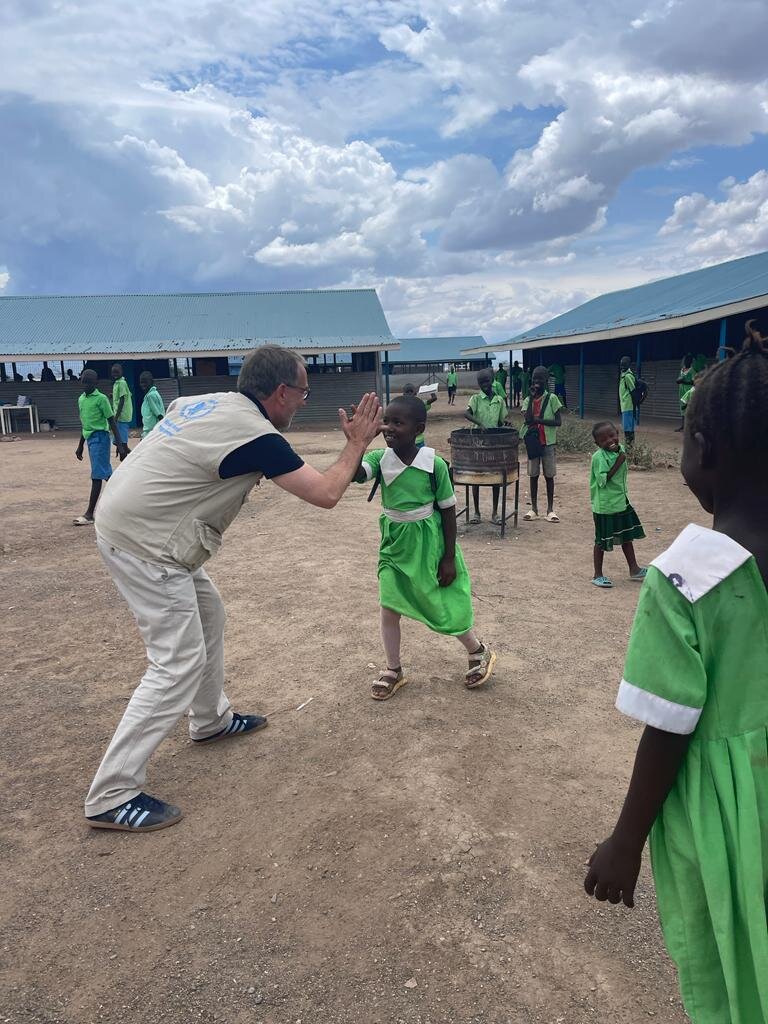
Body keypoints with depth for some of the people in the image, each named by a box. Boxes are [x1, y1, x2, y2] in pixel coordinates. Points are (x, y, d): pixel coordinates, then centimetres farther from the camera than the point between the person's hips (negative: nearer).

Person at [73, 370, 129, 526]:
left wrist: (119, 443, -13)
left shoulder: (101, 398, -8)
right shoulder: (81, 399, 14)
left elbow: (111, 421, -9)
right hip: (90, 438, 8)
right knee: (106, 473, 13)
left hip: (100, 438, -8)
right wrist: (80, 446, 22)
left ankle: (89, 514, -10)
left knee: (97, 475, -9)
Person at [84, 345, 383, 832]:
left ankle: (212, 720, 39)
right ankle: (111, 796, 0)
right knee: (179, 664, -6)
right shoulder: (255, 435, -19)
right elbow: (326, 494, -16)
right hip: (144, 545, -10)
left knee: (208, 615, 22)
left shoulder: (202, 401, 7)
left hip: (126, 521, 10)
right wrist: (357, 442, -2)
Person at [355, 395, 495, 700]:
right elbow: (354, 474, -30)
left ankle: (479, 652, 35)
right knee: (389, 607, 6)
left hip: (427, 544, -3)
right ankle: (393, 670, 27)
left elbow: (448, 511, -10)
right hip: (394, 544, 3)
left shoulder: (434, 463, -17)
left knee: (443, 606, 8)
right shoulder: (380, 458, -10)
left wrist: (449, 557, -9)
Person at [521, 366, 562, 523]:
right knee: (533, 475, 7)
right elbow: (527, 419, -15)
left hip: (548, 442, -2)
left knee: (549, 475, 4)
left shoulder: (552, 398, -4)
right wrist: (531, 397, -15)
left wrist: (539, 420, -17)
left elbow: (559, 422, -9)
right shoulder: (527, 400, 3)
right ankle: (533, 508, 17)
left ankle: (550, 509, 12)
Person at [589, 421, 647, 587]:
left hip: (621, 502, 8)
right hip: (604, 506, -8)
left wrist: (623, 494, 13)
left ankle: (634, 569, 33)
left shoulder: (621, 449, 3)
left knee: (627, 536, 19)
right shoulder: (599, 457, -20)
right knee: (602, 541, 3)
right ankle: (598, 575, 15)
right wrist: (618, 463, -27)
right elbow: (603, 480, -27)